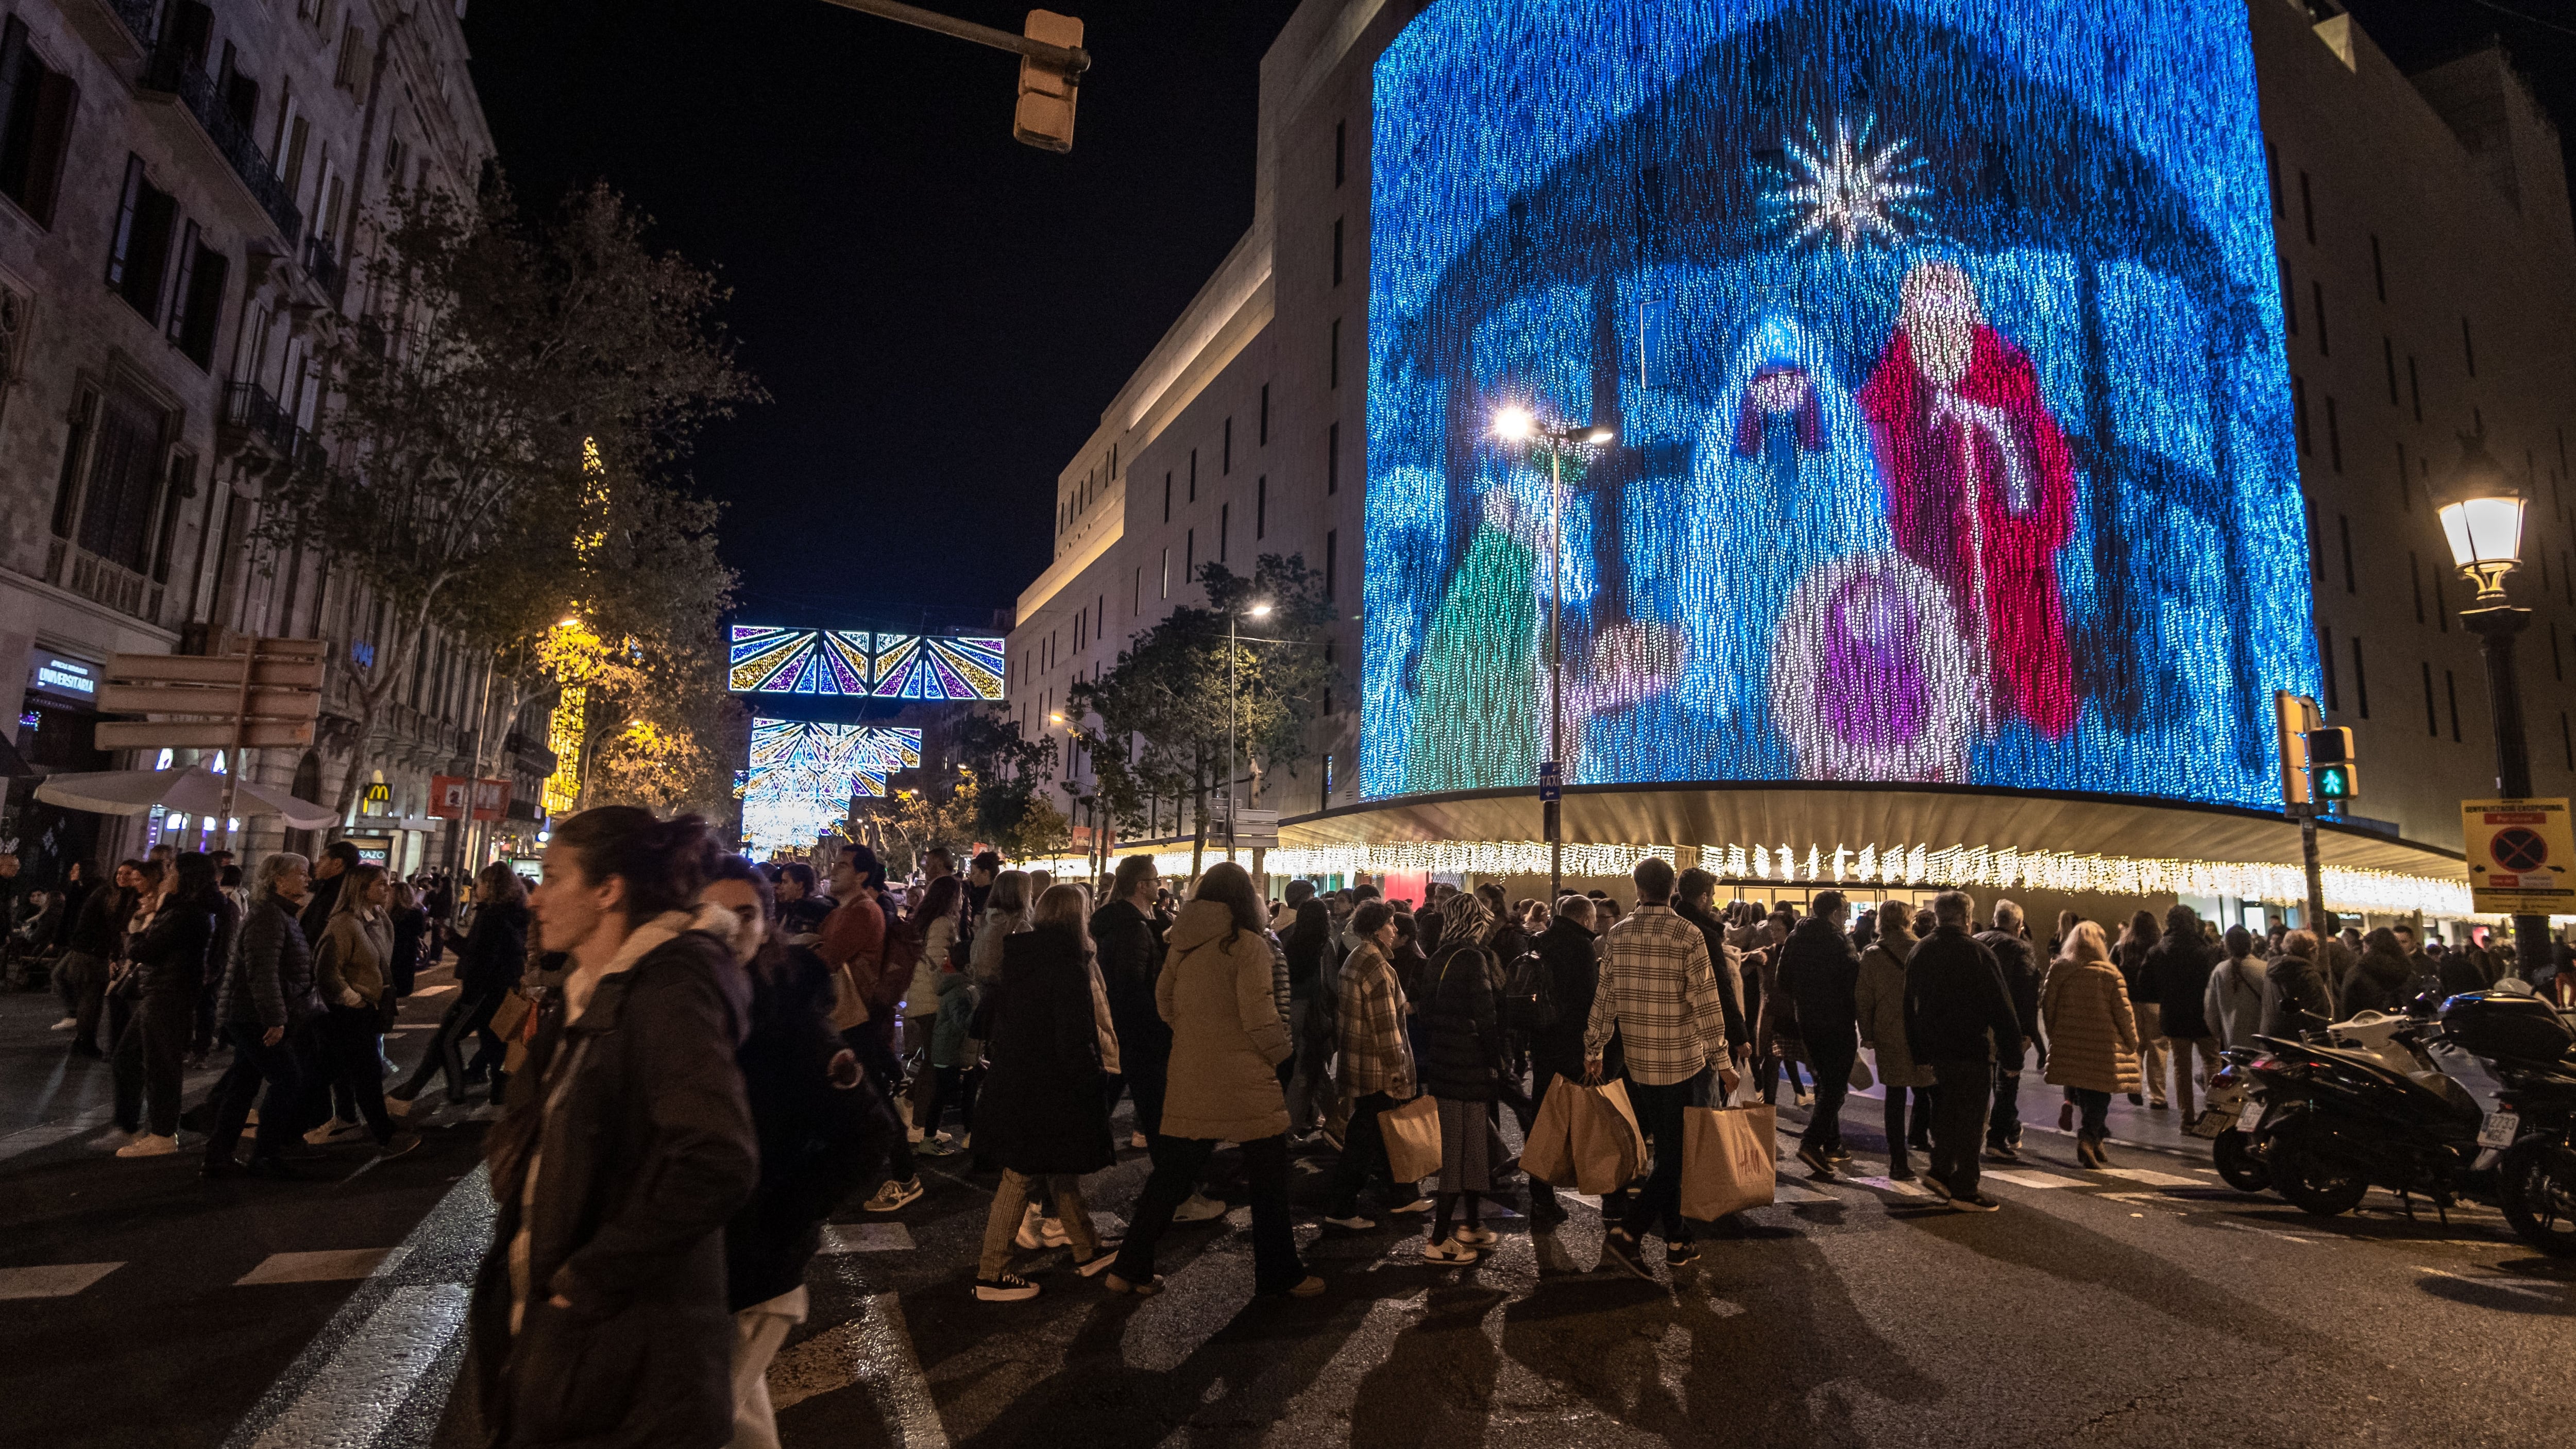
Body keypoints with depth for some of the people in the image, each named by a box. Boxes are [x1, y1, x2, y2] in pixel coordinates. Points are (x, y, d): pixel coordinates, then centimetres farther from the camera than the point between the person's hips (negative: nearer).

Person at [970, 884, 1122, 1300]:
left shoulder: (1018, 958, 5)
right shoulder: (1067, 966, -20)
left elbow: (1001, 1022, 13)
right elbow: (1074, 1038, -22)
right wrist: (1095, 1075, -7)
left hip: (1014, 1083, 9)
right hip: (1048, 1090, -9)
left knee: (1059, 1168, 19)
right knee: (1022, 1176, 3)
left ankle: (1087, 1249, 32)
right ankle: (991, 1274, 15)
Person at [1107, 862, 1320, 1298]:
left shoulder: (1183, 944, 4)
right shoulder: (1248, 943, -12)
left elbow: (1164, 1001, 11)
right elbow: (1259, 1016, -16)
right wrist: (1280, 1054, 1)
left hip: (1190, 1077, 5)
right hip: (1244, 1081, -5)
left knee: (1170, 1176, 15)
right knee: (1269, 1179, 10)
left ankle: (1131, 1269, 19)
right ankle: (1281, 1274, 20)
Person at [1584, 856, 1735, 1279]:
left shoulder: (1619, 934, 1)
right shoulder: (1687, 935, -11)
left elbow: (1606, 998, 5)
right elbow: (1705, 1003, -12)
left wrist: (1593, 1050, 15)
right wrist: (1723, 1060, -6)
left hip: (1636, 1064, 5)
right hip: (1681, 1063, -4)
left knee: (1668, 1152, 17)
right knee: (1675, 1155, 4)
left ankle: (1677, 1242, 25)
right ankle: (1626, 1233, -6)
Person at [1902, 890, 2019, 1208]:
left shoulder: (1917, 952, 7)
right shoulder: (1977, 952, -13)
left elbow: (1910, 1006, 12)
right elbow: (2001, 1006, -14)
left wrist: (1918, 1051, 18)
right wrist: (2013, 1050, -6)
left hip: (1936, 1049, 6)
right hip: (1973, 1051, -6)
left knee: (1945, 1113, 19)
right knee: (1971, 1119, 2)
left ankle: (1941, 1171, 20)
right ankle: (1964, 1190, 6)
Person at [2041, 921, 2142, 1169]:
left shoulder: (2059, 970, -1)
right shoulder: (2109, 973, -9)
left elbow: (2047, 1005, 3)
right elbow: (2124, 1010, -5)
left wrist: (2054, 1035, 16)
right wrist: (2132, 1041, 8)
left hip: (2069, 1043, 3)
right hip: (2103, 1044, -3)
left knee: (2081, 1090, 16)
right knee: (2100, 1093, 4)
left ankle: (2094, 1134, 25)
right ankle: (2089, 1137, -11)